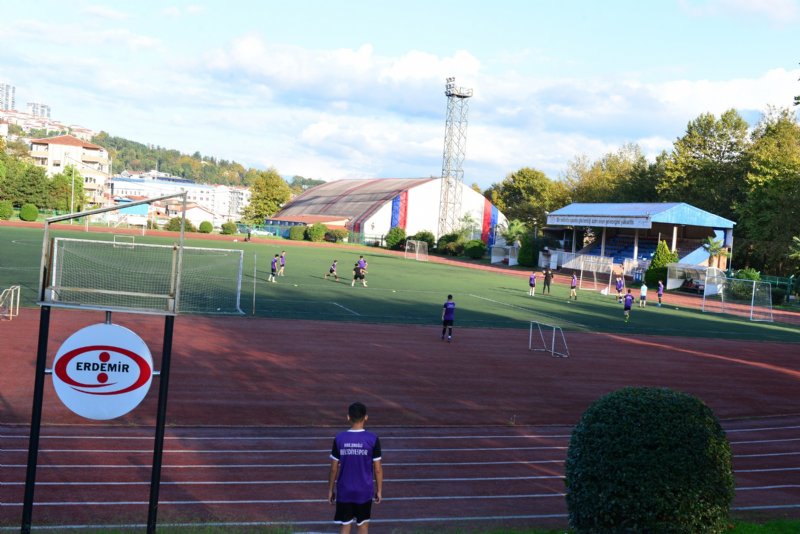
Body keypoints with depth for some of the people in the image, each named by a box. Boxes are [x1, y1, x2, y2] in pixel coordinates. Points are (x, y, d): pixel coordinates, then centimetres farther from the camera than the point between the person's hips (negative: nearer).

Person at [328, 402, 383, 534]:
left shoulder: (339, 439, -7)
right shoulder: (373, 439, -10)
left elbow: (334, 469, -2)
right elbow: (378, 469, -6)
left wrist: (330, 490, 9)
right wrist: (379, 490, 6)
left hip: (344, 491, 1)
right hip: (365, 491, -1)